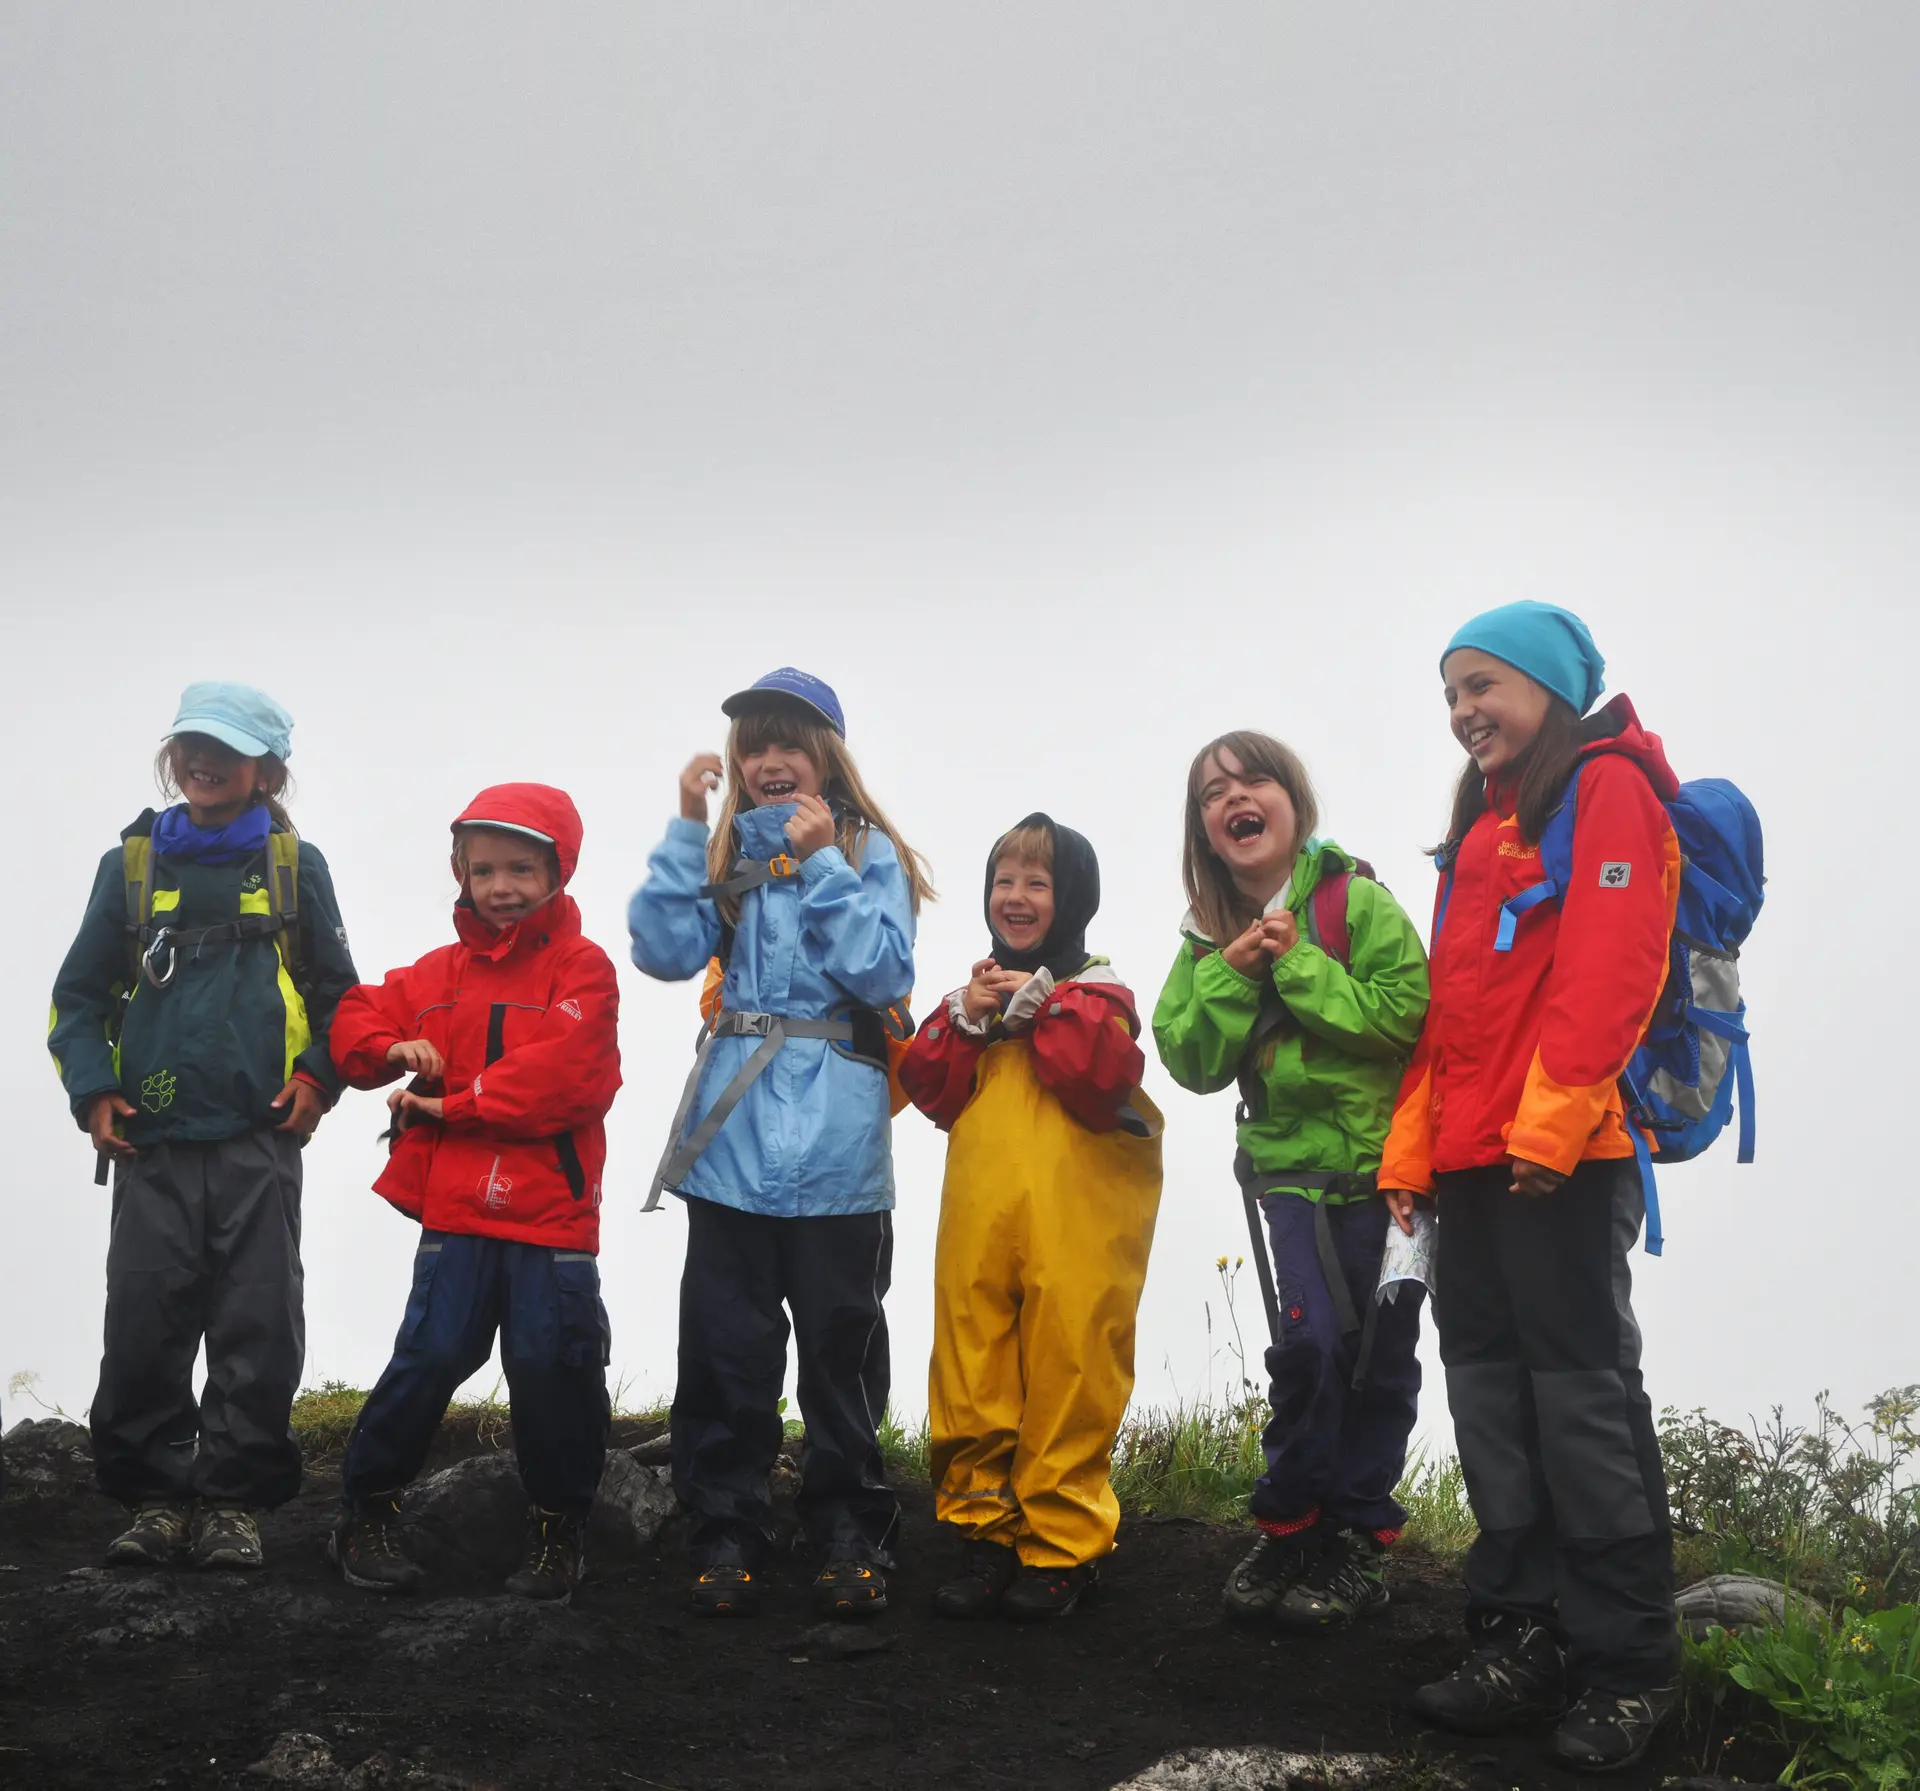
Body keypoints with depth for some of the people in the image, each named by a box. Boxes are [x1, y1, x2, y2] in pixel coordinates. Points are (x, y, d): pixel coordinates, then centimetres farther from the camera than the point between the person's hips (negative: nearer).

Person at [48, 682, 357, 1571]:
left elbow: (337, 991, 11)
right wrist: (91, 1089, 0)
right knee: (143, 1326, 1)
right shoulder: (133, 862, 9)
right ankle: (155, 1492, 15)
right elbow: (80, 991, 11)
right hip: (151, 1142, 1)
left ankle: (234, 1498, 12)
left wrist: (317, 1074, -3)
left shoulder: (295, 865, 6)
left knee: (257, 1330, 1)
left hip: (261, 1141, -1)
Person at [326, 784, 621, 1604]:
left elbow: (565, 1071, -17)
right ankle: (367, 1508, 18)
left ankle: (559, 1524, 20)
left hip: (552, 1212, -3)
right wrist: (390, 1049, -5)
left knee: (553, 1365, 0)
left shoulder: (581, 968, -4)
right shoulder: (441, 971, 13)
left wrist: (450, 1104, -13)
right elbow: (358, 1018, 20)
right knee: (430, 1355, 0)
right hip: (455, 1211, 3)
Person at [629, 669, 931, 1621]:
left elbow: (884, 977, -11)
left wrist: (821, 865, -13)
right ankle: (725, 1534, 15)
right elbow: (665, 951, -2)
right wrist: (687, 828, -6)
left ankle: (848, 1534, 18)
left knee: (841, 1347, 6)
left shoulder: (871, 853, 2)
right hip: (732, 1139, 3)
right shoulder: (726, 854, 12)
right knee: (726, 1347, 5)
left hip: (837, 1148, -2)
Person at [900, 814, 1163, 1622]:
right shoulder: (976, 987, 19)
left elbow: (1103, 1080, -14)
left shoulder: (1096, 992, 3)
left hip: (1074, 1229, -5)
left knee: (1066, 1377, -3)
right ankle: (984, 1532, 17)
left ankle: (1061, 1546, 8)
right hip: (978, 1222, 5)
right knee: (972, 1381, 6)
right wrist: (966, 1017, -2)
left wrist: (1043, 1002, -10)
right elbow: (929, 1089, 11)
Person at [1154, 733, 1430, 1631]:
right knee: (1310, 1340, -12)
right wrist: (1233, 974, -12)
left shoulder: (1357, 901, -7)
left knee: (1381, 1356, 4)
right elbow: (1190, 1059, 0)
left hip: (1382, 1160, -2)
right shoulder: (1210, 935, 8)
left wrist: (1297, 966, -18)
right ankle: (1287, 1531, 6)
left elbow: (1409, 1013, -18)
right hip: (1290, 1164, 2)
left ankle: (1356, 1545, 19)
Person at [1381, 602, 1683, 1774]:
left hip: (1561, 1153, -9)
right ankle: (1524, 1640, 16)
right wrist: (1410, 1144, 14)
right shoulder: (1487, 816, 23)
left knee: (1582, 1390, -5)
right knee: (1491, 1387, 8)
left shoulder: (1608, 788, -2)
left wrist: (1551, 1116, -22)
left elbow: (1609, 965, -15)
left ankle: (1629, 1664, 4)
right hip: (1471, 1159, 9)